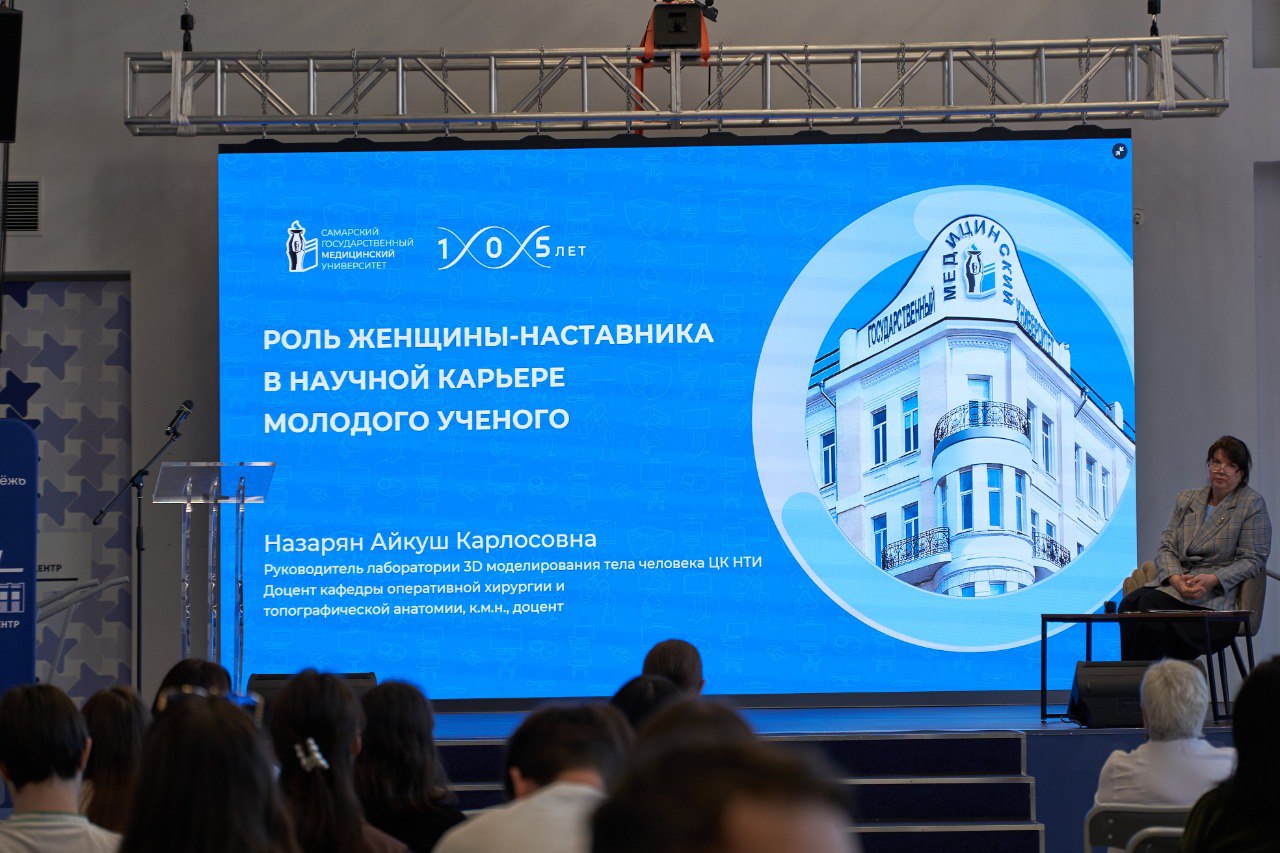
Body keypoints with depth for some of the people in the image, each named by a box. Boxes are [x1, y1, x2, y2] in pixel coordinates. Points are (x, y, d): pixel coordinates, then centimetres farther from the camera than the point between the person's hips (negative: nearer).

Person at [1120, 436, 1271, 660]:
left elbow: (1254, 560, -2)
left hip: (1216, 595, -5)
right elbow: (1166, 547, 11)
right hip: (1176, 582, 5)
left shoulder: (1252, 503, 4)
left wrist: (1212, 580, -17)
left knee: (1150, 603, -31)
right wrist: (1176, 579, -11)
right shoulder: (1186, 499, 19)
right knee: (1129, 603, -27)